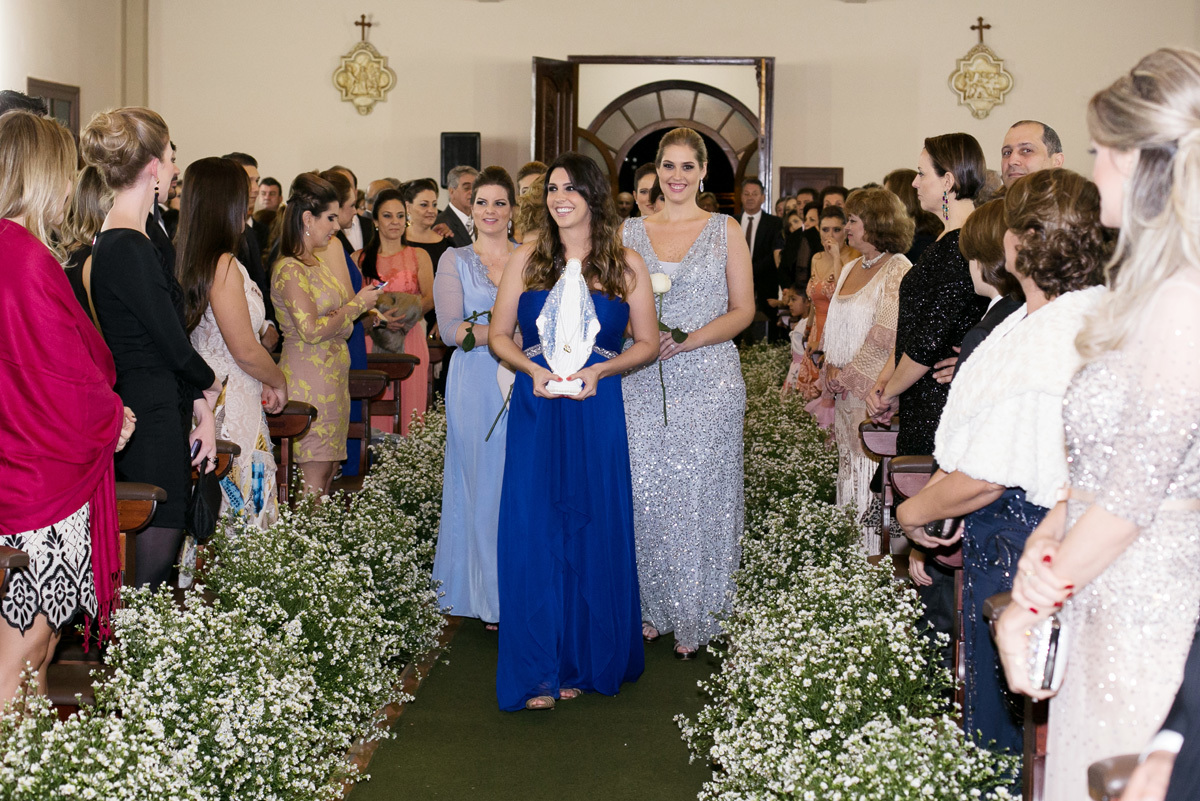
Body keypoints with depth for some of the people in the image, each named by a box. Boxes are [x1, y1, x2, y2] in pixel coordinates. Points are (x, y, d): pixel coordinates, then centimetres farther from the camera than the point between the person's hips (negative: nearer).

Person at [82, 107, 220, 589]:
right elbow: (173, 344, -13)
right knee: (151, 567, -4)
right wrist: (209, 385, 7)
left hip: (155, 412, 10)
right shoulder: (127, 248, -17)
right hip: (151, 420, -10)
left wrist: (199, 407, 9)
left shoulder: (113, 241, 13)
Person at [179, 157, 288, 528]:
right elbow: (245, 350, -14)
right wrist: (279, 382, 4)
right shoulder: (223, 266, -16)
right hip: (231, 410, -8)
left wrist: (262, 382, 16)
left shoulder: (187, 260, 8)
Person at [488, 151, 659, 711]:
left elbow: (647, 343, 6)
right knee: (532, 533, -3)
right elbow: (498, 334, 10)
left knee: (594, 533, 3)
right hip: (534, 411, 1)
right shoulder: (527, 260, 8)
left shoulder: (626, 265, 5)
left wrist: (599, 370, -11)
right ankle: (536, 672, 5)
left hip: (597, 410, -1)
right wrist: (533, 368, -9)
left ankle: (585, 663, 19)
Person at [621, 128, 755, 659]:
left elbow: (742, 310, 0)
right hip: (643, 382, 2)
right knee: (644, 493, 2)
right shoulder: (632, 232, 10)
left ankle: (694, 620, 12)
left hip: (707, 380, -2)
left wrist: (687, 340, -14)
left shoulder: (725, 232, 4)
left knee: (698, 496, 0)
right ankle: (652, 610, 16)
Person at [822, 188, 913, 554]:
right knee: (848, 465, 10)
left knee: (870, 468, -6)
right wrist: (831, 370, 5)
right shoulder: (850, 269, 16)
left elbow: (886, 336, -17)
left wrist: (846, 375, -11)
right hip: (844, 391, 8)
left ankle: (874, 549, 1)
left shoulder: (898, 270, -11)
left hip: (873, 391, -8)